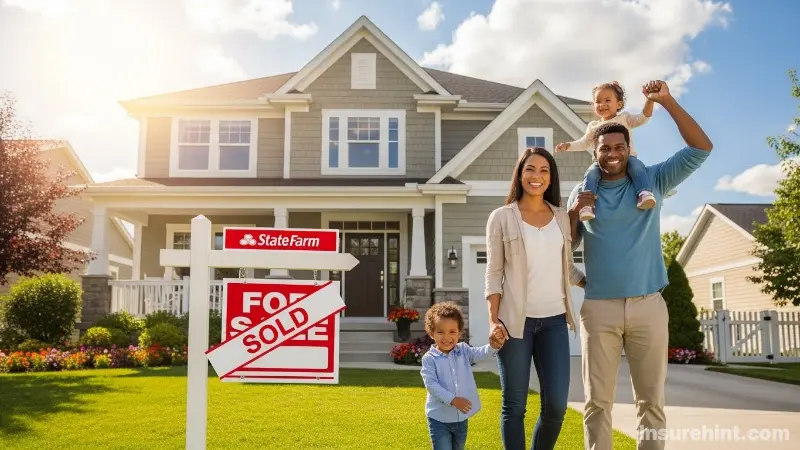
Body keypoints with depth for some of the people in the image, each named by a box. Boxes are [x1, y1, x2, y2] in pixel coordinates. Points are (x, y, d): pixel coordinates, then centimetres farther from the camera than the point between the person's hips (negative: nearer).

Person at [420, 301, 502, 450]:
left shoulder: (463, 351, 2)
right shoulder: (429, 358, -11)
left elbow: (479, 354, -15)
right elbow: (431, 384, -18)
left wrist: (493, 346, -37)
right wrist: (452, 400, -28)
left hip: (461, 417, 4)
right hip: (439, 418, -4)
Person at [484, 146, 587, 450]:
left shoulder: (562, 217, 12)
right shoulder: (501, 217, 2)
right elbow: (494, 273, -1)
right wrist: (493, 320, -8)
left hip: (554, 320, 3)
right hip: (515, 320, -3)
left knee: (556, 404, 0)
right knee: (514, 405, 2)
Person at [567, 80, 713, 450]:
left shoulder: (652, 181, 6)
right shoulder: (581, 192, 7)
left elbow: (700, 148, -2)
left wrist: (667, 101, -8)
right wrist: (574, 212, -9)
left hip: (648, 305, 0)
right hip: (599, 307, 0)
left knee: (651, 398, 8)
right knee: (597, 400, 5)